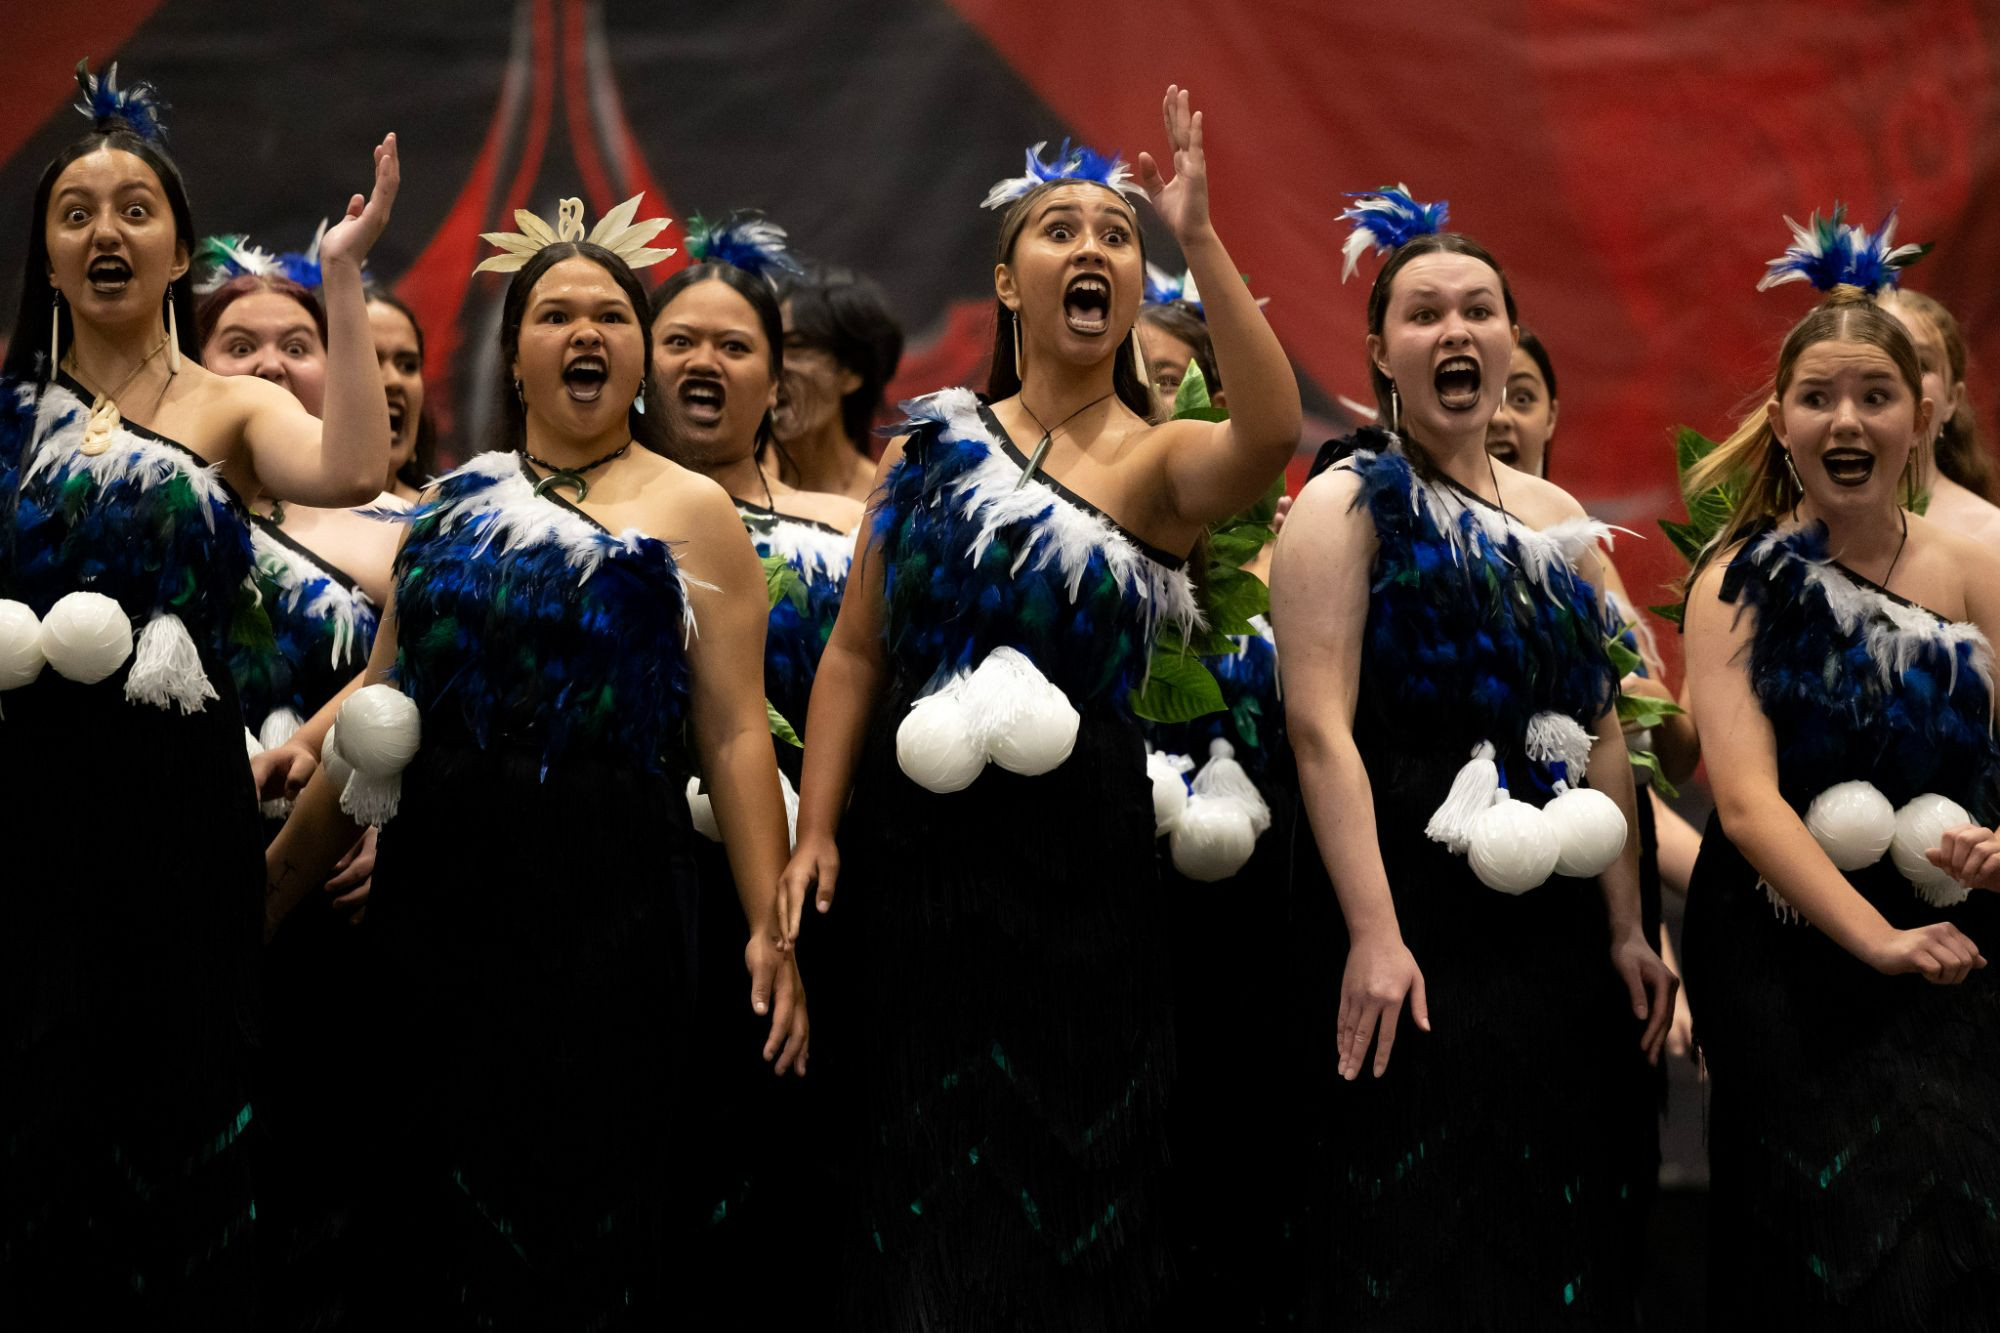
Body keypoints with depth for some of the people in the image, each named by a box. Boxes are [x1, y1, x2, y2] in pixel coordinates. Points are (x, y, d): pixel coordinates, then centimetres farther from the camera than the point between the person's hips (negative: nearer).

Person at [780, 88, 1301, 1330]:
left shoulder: (1158, 462, -2)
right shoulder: (938, 442, 7)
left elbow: (1273, 434, -26)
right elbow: (857, 652, 6)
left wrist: (1201, 240, -29)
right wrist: (815, 835, -3)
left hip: (1078, 855, -2)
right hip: (918, 845, 2)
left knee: (1061, 1179, 4)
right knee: (923, 1177, 9)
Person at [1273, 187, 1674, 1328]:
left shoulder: (1556, 521, 13)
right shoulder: (1349, 505, -4)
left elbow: (1604, 736, 14)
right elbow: (1321, 728, -13)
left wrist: (1627, 931, 7)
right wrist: (1374, 937, -22)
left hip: (1554, 931, 6)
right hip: (1408, 936, -6)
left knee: (1564, 1230, 8)